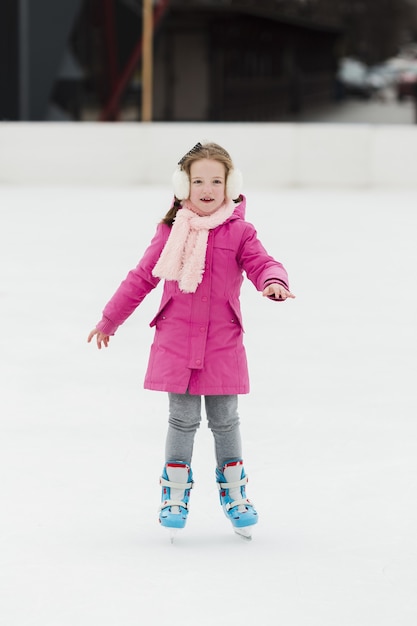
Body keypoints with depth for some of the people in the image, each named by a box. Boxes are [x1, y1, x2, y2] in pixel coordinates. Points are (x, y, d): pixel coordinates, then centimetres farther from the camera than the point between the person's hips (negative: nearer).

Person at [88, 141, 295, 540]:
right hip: (175, 343, 0)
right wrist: (109, 320, 17)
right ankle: (175, 494, 19)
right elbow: (141, 278, 11)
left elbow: (261, 264, -6)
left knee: (224, 420, 8)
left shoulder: (239, 233, 0)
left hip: (223, 346, 0)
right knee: (182, 420, 5)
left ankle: (234, 493, 24)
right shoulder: (171, 233, 2)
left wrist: (274, 283, -31)